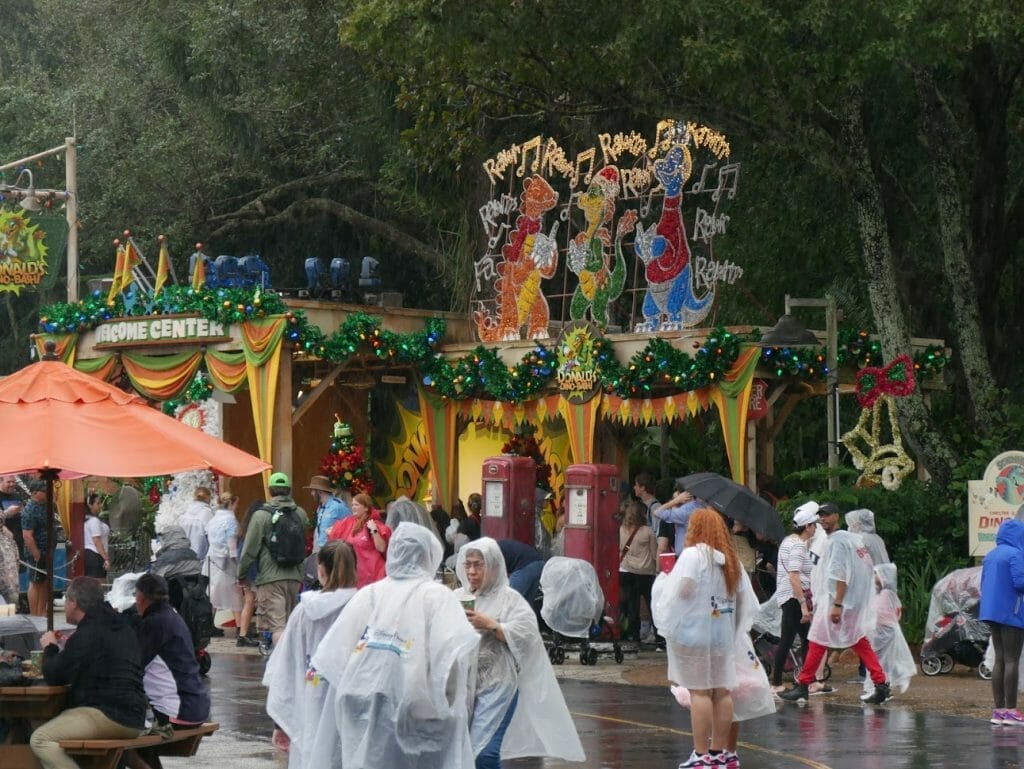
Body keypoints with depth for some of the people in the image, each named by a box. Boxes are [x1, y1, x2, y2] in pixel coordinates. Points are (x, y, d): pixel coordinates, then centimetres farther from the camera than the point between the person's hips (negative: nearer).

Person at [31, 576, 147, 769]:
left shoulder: (87, 634, -10)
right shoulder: (123, 627, 20)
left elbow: (54, 677, -6)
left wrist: (50, 648, 13)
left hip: (109, 716, -10)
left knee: (40, 740, -17)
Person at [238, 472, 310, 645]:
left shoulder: (261, 515, -8)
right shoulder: (300, 514, 6)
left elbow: (250, 549, -6)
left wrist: (241, 572, 6)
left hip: (270, 579, -5)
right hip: (295, 577, 5)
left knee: (277, 626, -10)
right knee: (289, 623, 17)